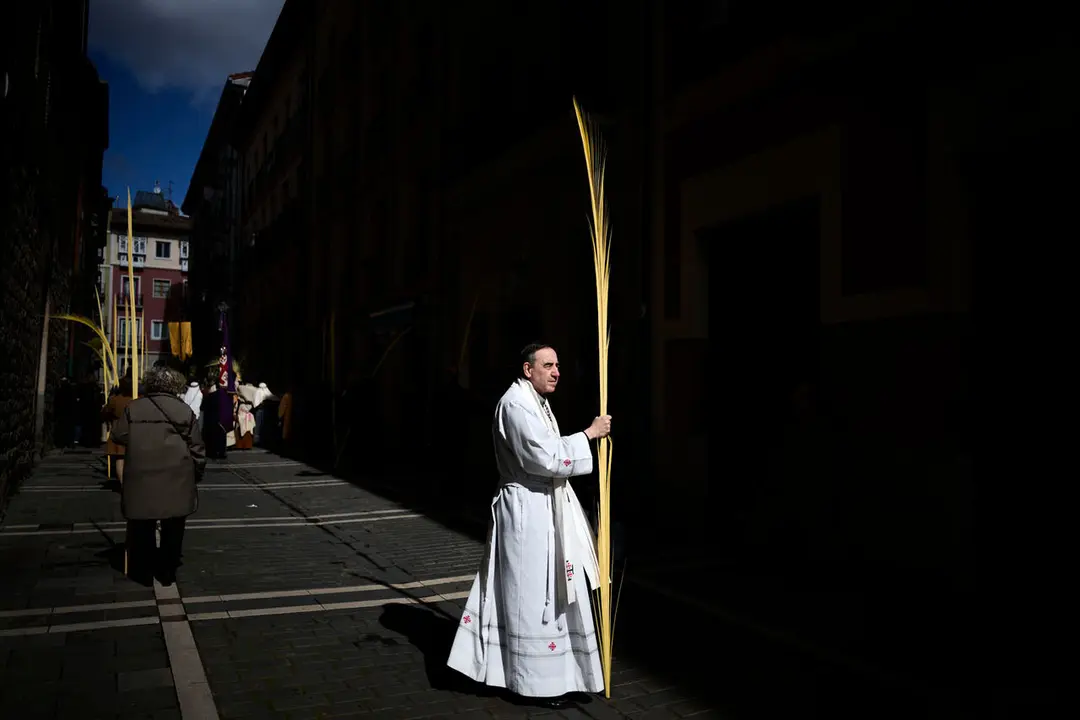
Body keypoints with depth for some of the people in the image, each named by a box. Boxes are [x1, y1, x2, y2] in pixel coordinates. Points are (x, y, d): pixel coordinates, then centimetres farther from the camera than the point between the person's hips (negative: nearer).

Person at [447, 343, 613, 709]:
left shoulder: (535, 402, 14)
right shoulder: (517, 404, -18)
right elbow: (547, 457, -25)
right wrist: (589, 433, -17)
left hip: (542, 510, 10)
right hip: (528, 512, -10)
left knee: (545, 592, 17)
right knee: (533, 594, -1)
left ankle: (547, 671, 31)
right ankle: (538, 680, 11)